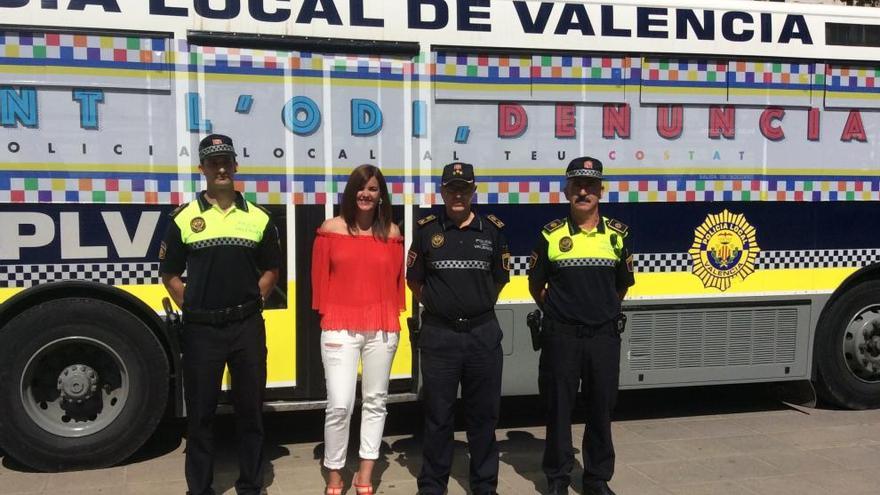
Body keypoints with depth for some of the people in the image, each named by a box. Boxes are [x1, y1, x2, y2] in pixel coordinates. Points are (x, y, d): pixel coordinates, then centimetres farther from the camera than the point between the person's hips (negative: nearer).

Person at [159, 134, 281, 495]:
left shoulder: (258, 218, 4)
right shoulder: (185, 218, 0)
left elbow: (270, 269, 13)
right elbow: (170, 274, 6)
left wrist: (253, 303, 4)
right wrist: (191, 309, -1)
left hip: (247, 327, 1)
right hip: (201, 329, -1)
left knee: (250, 409, 9)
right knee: (200, 412, 7)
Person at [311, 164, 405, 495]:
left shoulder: (391, 232, 6)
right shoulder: (331, 229, 1)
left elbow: (397, 279, 9)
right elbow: (319, 277, 3)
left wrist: (394, 316, 7)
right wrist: (326, 316, 3)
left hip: (382, 328, 3)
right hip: (340, 327, -2)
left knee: (375, 400, 10)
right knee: (339, 405, -6)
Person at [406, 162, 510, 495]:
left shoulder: (492, 230, 4)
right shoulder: (426, 230, 2)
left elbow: (500, 279, 13)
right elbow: (414, 280, 9)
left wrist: (480, 306, 8)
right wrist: (438, 306, 6)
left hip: (483, 333, 1)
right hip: (438, 334, -1)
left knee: (484, 414, 10)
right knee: (438, 415, 7)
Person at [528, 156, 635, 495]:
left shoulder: (618, 235, 3)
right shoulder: (551, 235, -2)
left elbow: (622, 285, 14)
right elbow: (536, 285, 8)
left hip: (604, 336, 2)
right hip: (561, 337, -1)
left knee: (601, 409, 10)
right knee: (559, 409, 7)